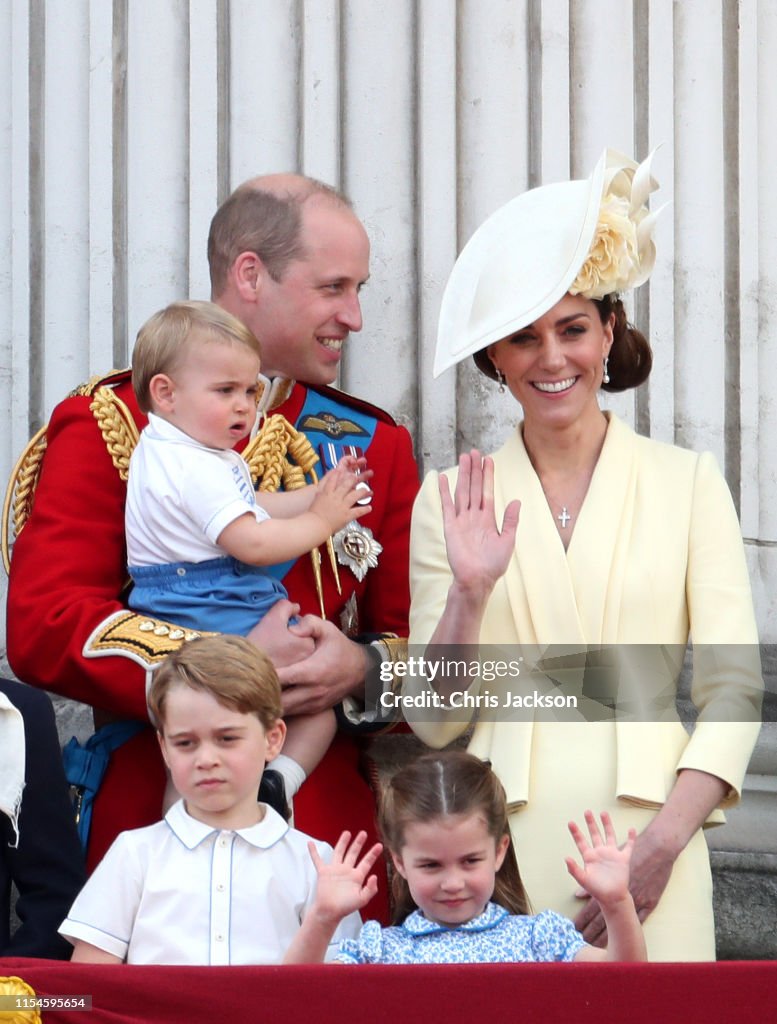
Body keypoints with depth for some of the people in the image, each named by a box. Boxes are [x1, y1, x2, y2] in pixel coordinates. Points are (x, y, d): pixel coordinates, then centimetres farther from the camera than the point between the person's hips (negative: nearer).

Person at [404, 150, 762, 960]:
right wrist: (469, 595, -11)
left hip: (646, 843, 0)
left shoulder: (687, 483, 6)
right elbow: (432, 722, 5)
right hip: (501, 856, 1)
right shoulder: (452, 501, 8)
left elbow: (733, 687, 0)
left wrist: (665, 840, -12)